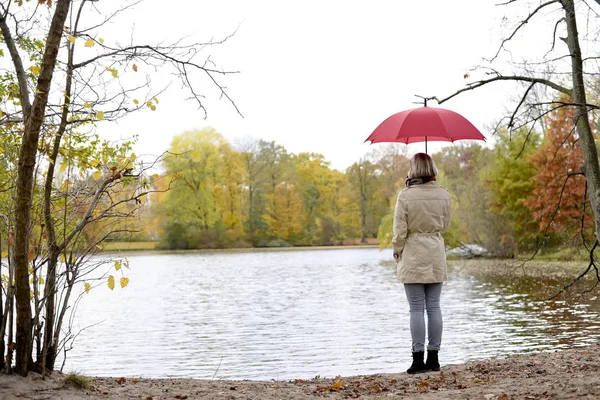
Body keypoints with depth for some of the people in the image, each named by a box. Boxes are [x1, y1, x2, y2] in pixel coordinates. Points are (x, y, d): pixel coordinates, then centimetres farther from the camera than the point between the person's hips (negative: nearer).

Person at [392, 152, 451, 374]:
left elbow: (400, 230, -9)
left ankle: (418, 358, 0)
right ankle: (433, 357, 12)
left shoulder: (405, 196, -12)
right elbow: (445, 225, 11)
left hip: (413, 256, -4)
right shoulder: (443, 195, 0)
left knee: (416, 308, 0)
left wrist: (397, 252, 5)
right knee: (434, 306, 8)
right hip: (436, 255, 4)